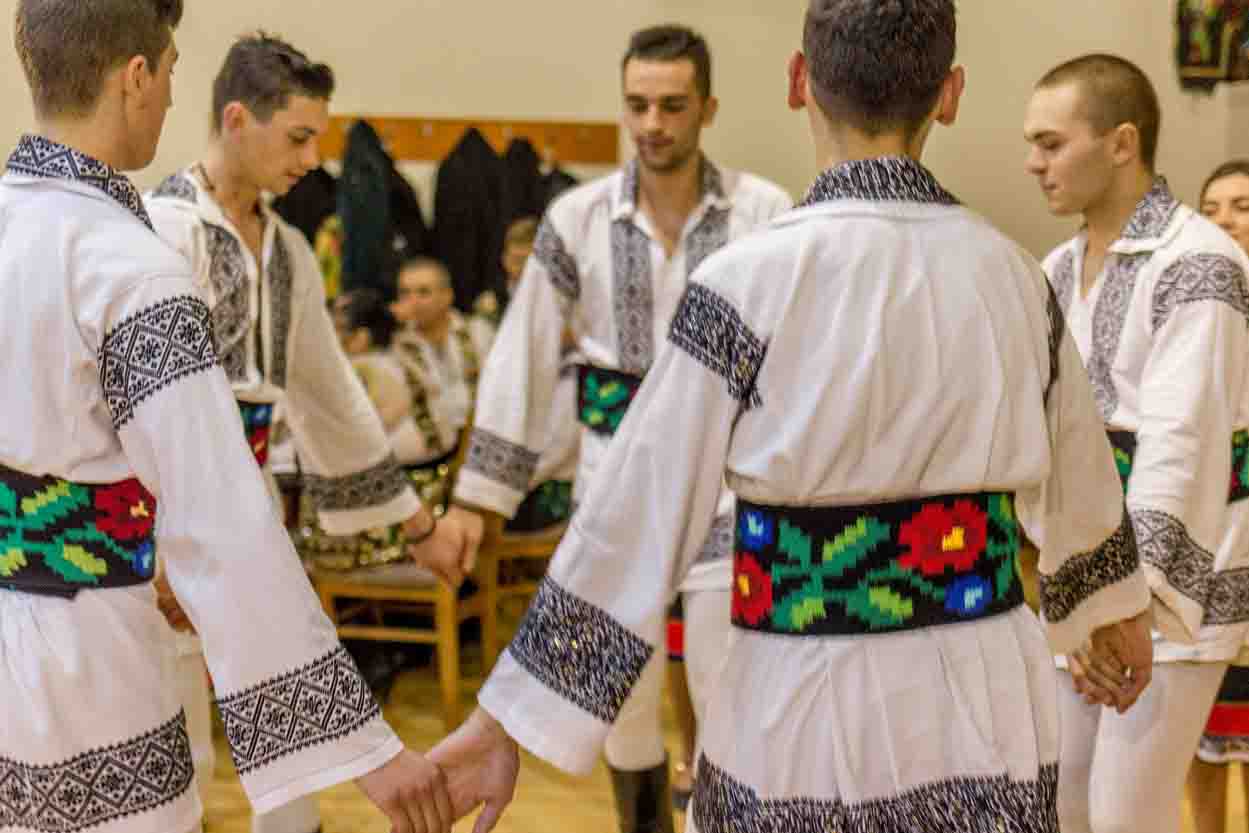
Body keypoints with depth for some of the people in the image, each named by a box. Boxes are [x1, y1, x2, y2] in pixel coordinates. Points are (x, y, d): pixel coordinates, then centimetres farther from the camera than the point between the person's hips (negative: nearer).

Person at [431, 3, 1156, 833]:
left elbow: (635, 525, -13)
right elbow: (1078, 486, 15)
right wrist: (1120, 615, 35)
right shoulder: (1013, 274, -1)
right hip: (987, 704, 4)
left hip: (807, 717, -4)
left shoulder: (751, 283, -15)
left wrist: (500, 723, -4)